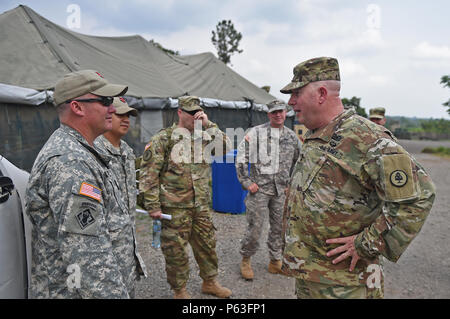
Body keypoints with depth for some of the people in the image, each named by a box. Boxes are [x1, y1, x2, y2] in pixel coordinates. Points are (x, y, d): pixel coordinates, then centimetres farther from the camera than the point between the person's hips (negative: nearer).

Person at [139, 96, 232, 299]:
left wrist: (208, 125, -7)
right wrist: (152, 206, -12)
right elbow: (148, 173, -9)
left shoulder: (203, 136, 8)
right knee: (176, 250, 7)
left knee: (207, 244, 16)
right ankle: (179, 291, 28)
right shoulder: (163, 139, -8)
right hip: (175, 206, -5)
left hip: (201, 205, 5)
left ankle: (210, 282, 37)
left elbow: (226, 147, -2)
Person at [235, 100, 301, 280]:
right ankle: (245, 260, 21)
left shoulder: (292, 137, 8)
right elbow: (241, 158, -5)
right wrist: (246, 182, -8)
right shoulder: (255, 133, -5)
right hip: (259, 188, -4)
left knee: (279, 228, 11)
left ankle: (275, 262, 28)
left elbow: (298, 162, 20)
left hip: (281, 191, 4)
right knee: (254, 228, 0)